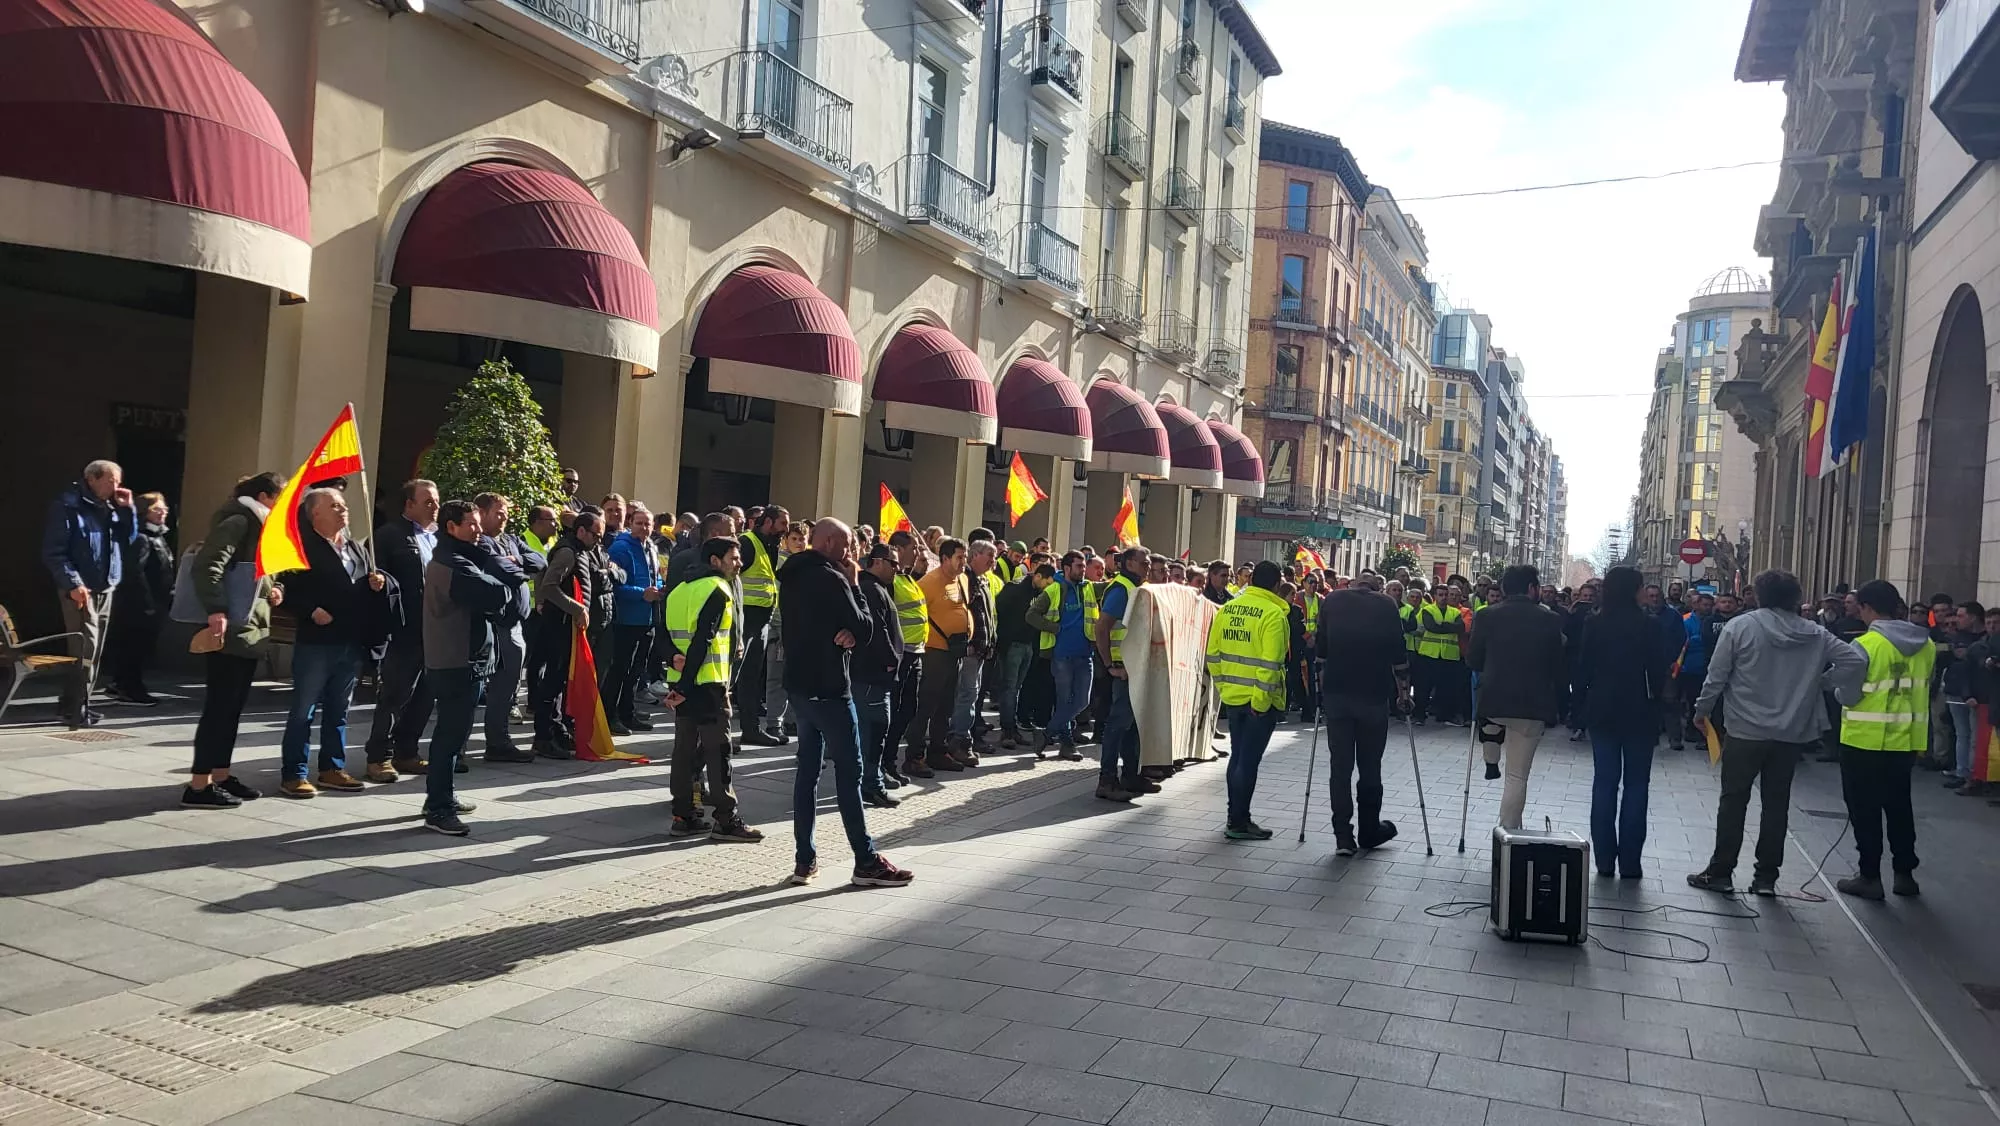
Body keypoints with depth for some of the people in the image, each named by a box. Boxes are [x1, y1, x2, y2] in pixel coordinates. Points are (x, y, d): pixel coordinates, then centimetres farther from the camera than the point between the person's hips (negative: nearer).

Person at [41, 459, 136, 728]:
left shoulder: (110, 506, 11)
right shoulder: (68, 506, -10)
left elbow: (129, 538, 13)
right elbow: (53, 552, -14)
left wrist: (127, 509, 1)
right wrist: (73, 584, -22)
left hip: (106, 588, 8)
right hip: (81, 589, -8)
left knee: (94, 650, 10)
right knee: (85, 648, -11)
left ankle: (73, 704, 18)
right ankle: (75, 708, -7)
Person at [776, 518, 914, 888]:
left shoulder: (792, 575, 11)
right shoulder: (831, 579, -16)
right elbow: (865, 629, -11)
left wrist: (845, 634, -8)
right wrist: (854, 584, -3)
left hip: (799, 683, 9)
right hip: (828, 687, -9)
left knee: (807, 768, 10)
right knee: (849, 772, -2)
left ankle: (805, 861, 12)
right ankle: (867, 862, 3)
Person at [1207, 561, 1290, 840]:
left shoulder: (1226, 609, 5)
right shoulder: (1273, 614, -15)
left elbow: (1213, 655, 8)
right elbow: (1270, 663, -22)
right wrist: (1261, 699, -18)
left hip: (1232, 696, 6)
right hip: (1261, 701, -6)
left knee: (1237, 755, 18)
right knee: (1249, 759, 1)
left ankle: (1234, 815, 26)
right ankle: (1239, 823, 6)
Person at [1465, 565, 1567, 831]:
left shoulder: (1486, 616, -2)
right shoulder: (1550, 620, -3)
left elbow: (1473, 662, 3)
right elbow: (1560, 667, 1)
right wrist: (1556, 703, 17)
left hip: (1493, 701, 1)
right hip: (1533, 706, -1)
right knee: (1517, 776, 5)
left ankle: (1491, 763, 39)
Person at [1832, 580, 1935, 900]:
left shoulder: (1865, 645, -18)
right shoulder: (1926, 645, 3)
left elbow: (1848, 696, -15)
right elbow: (1922, 691, 11)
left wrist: (1839, 687, 5)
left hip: (1865, 740, -6)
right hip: (1906, 739, 6)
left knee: (1865, 809, 5)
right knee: (1899, 806, 17)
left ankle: (1869, 876, 9)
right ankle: (1904, 873, 22)